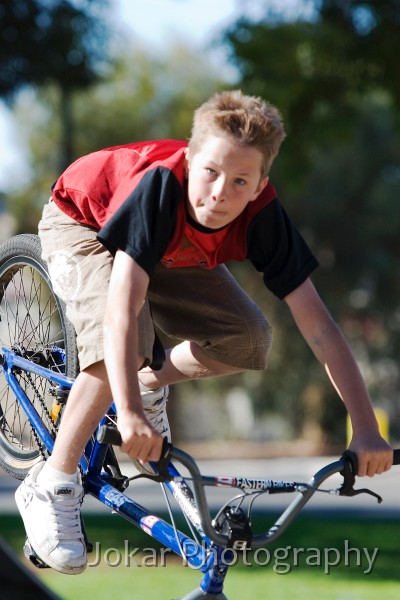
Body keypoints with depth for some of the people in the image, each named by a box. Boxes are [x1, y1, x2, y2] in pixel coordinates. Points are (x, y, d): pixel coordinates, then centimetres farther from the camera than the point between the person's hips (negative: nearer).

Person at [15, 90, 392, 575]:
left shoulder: (261, 216, -30)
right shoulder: (161, 184, -42)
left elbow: (317, 324, -29)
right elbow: (123, 303, -50)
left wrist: (365, 430, -33)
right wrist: (129, 414, -58)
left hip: (169, 250, 5)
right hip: (83, 223, -5)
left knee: (249, 341, -14)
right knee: (123, 346, -31)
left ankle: (151, 381, 14)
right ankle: (50, 487, -16)